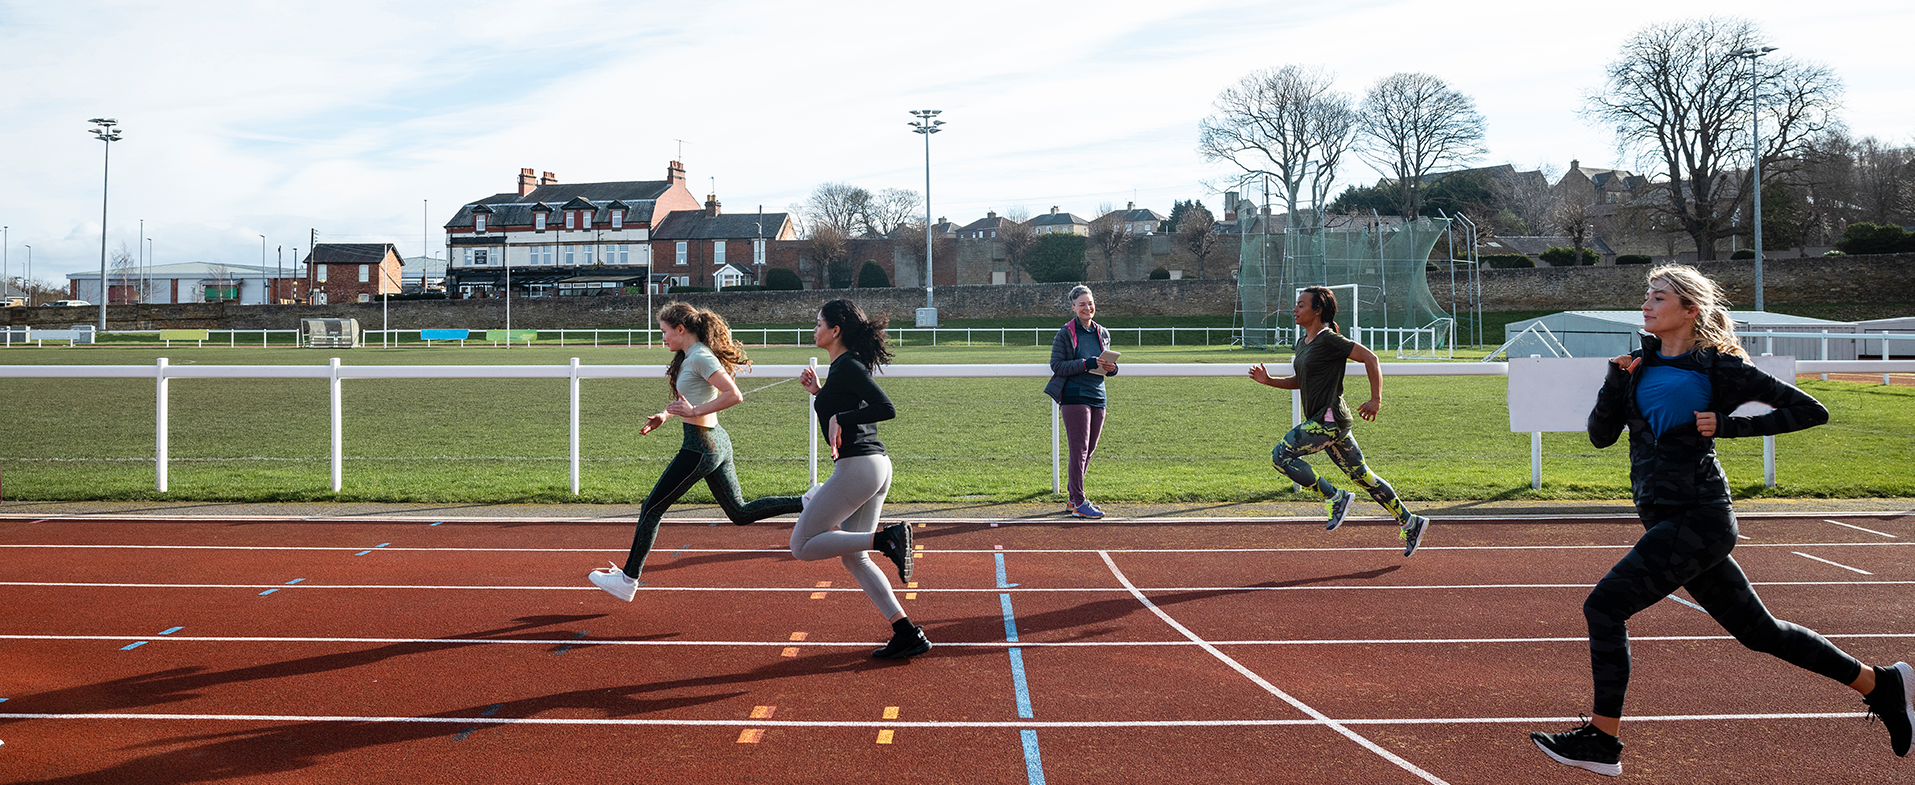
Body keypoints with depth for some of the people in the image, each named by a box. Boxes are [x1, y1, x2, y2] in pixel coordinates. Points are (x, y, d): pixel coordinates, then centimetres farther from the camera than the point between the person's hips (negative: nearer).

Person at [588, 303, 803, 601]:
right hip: (717, 442, 10)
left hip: (700, 447, -10)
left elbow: (734, 395, -25)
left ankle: (628, 580, 10)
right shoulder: (690, 357, 14)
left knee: (652, 508, 2)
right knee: (740, 513, 13)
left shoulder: (701, 358, -17)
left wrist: (694, 412, -22)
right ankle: (808, 503, 4)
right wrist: (664, 415, 12)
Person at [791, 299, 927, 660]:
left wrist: (839, 418, -18)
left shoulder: (848, 366, -11)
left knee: (802, 545, 0)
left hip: (857, 466, -10)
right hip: (878, 466, 10)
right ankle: (908, 634, 9)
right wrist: (818, 391, 18)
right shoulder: (845, 365, 18)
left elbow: (887, 409, -21)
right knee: (853, 557, 14)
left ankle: (887, 539, -13)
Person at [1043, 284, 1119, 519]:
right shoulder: (1065, 333, -3)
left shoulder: (1102, 333, 14)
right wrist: (1087, 364, -19)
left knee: (1089, 450, 9)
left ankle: (1074, 498, 21)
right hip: (1074, 396, -6)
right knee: (1080, 449, -9)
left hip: (1097, 396, 6)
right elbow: (1057, 366, -9)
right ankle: (1079, 503, -5)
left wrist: (1111, 368, -1)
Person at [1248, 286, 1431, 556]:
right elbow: (1299, 381, 25)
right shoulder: (1303, 343, 15)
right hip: (1322, 421, 9)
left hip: (1330, 418, -9)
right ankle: (1409, 522, 18)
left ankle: (1334, 498, -5)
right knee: (1361, 474, 12)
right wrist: (1269, 380, 10)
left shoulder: (1329, 339, -12)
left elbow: (1370, 358, -14)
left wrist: (1376, 399, -15)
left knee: (1281, 455, -12)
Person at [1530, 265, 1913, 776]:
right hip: (1668, 519, 8)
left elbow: (1812, 412, -4)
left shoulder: (1719, 366, -7)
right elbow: (1600, 436, 7)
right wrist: (1617, 377, -6)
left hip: (1696, 518, -8)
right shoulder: (1642, 359, 12)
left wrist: (1729, 425, -11)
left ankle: (1602, 740, -5)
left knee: (1604, 605, -14)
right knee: (1756, 629, 16)